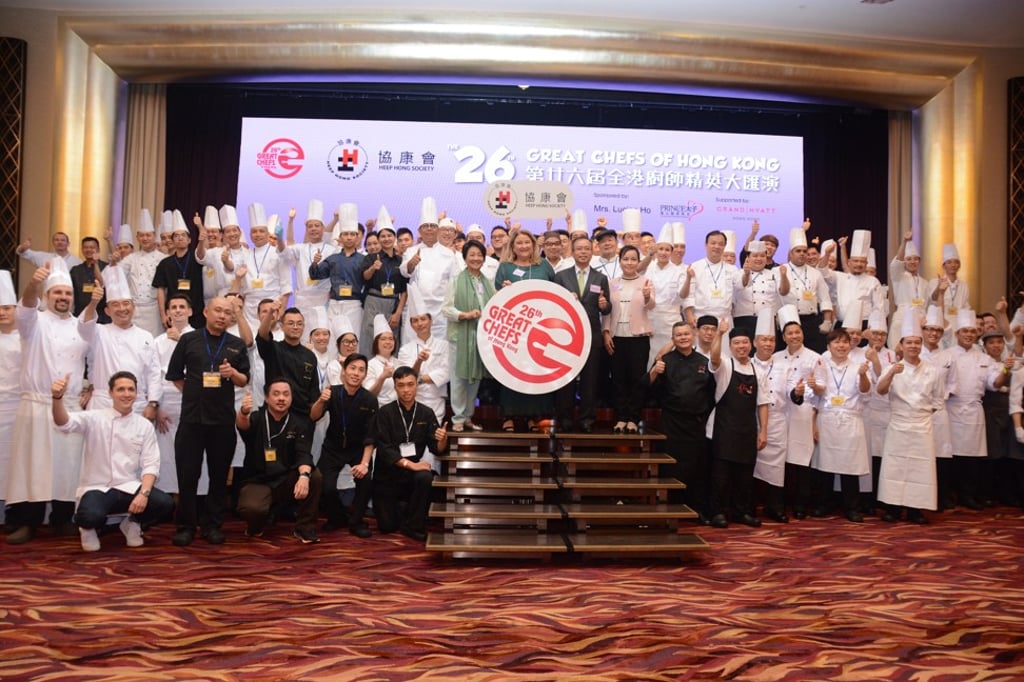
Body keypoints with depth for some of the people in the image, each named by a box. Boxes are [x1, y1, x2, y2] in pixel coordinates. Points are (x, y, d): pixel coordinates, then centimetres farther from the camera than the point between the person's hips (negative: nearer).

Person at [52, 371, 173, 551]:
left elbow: (150, 464, -1)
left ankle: (133, 523, 11)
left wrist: (143, 493, -18)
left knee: (165, 504, -24)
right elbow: (64, 423, -21)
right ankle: (88, 528, 7)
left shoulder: (145, 426, 4)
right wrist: (57, 397, -41)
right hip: (96, 489, -2)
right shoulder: (94, 419, -1)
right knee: (92, 516, -35)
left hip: (129, 488, 2)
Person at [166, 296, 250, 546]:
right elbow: (174, 375, 10)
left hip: (223, 419, 1)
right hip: (191, 417, -1)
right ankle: (186, 525, 13)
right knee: (187, 474, 2)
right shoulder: (188, 339, 5)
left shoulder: (237, 345, 7)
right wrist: (193, 393, 3)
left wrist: (233, 373, -12)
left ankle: (212, 524, 18)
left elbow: (244, 380, 8)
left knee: (219, 475, 7)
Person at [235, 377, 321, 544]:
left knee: (314, 476, -27)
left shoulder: (300, 422, 0)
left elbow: (304, 454, -14)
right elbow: (243, 425, -30)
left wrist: (304, 475, -36)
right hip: (257, 481, -2)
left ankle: (304, 529, -8)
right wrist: (243, 412, -56)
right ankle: (255, 527, 6)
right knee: (251, 508, -34)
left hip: (287, 480, 2)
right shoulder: (256, 418, -5)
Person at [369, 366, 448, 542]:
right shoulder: (385, 413, -10)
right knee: (387, 527, -2)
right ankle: (398, 508, 34)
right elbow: (384, 449, -17)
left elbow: (436, 449, -7)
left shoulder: (426, 413, -2)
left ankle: (412, 525, -12)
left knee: (425, 477, -33)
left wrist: (443, 440, -31)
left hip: (412, 473, 1)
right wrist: (410, 464, -26)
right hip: (387, 475, -1)